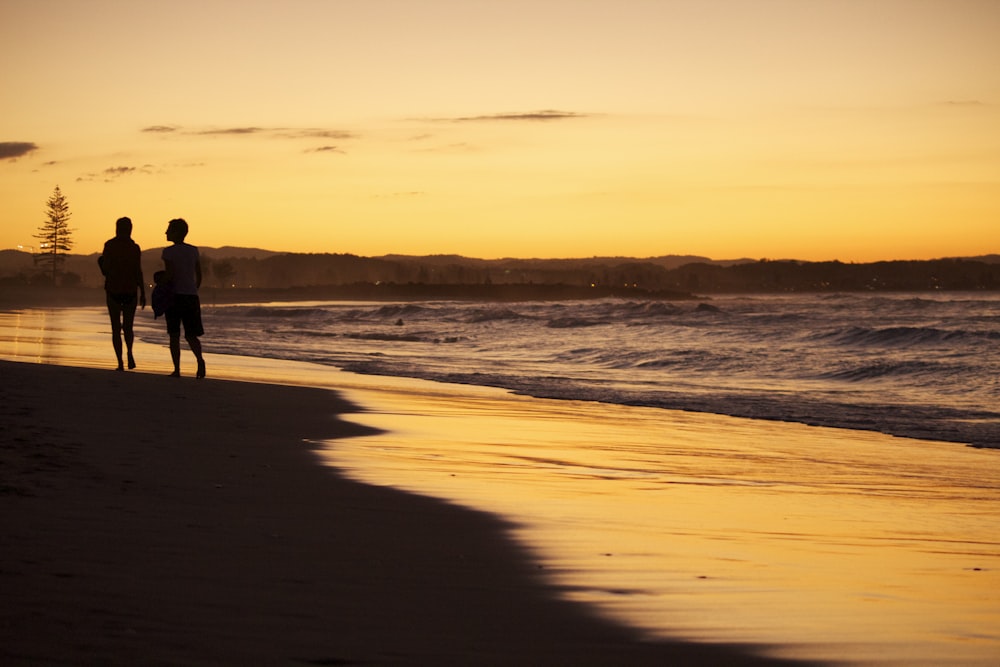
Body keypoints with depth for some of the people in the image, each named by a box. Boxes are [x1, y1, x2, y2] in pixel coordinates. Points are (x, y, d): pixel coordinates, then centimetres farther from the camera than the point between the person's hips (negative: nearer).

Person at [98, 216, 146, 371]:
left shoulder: (109, 246, -4)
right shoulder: (134, 248, -2)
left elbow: (106, 270, -8)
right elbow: (138, 272, -5)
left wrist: (100, 262, 14)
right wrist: (143, 293, 0)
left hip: (113, 290, -1)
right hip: (130, 291, 1)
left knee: (116, 329, 6)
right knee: (128, 327, 16)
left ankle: (120, 362, -3)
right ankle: (129, 352, -10)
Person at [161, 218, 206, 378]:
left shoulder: (169, 252, -6)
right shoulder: (194, 251, 9)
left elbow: (169, 276, -14)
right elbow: (199, 276, 12)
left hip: (175, 297, -4)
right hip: (192, 297, 4)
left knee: (174, 335, 6)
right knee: (191, 335, 7)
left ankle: (177, 369, 3)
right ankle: (200, 359, -20)